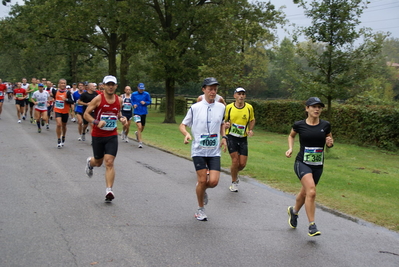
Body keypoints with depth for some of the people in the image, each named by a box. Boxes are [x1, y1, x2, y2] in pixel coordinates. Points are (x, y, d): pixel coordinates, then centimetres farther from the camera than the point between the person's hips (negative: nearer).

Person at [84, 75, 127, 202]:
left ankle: (109, 191, -7)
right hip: (98, 135, -2)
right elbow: (86, 114, -10)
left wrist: (121, 118, -1)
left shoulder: (119, 100, 1)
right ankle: (90, 162, 52)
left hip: (112, 136, 2)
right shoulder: (98, 99, -11)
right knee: (98, 162, 14)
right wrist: (96, 122, -26)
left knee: (109, 163, -9)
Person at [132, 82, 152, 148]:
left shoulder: (146, 94, -2)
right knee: (139, 127, -16)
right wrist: (134, 105, -10)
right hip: (136, 113, -3)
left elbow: (149, 102, 5)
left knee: (142, 127, 16)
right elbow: (132, 101, 11)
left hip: (144, 113, 3)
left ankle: (137, 133, 52)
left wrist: (145, 102, -15)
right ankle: (140, 142, -10)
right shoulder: (134, 94, -2)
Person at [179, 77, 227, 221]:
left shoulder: (221, 107, 5)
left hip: (214, 151, 2)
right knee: (202, 180, -3)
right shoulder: (195, 108, -4)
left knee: (213, 181, -9)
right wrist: (186, 134, -18)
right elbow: (182, 125, 3)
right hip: (198, 150, -2)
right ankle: (200, 209, 19)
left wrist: (223, 137, 5)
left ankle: (202, 189, 28)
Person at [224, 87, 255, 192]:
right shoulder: (229, 107, -5)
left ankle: (235, 174, 35)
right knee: (235, 161, -10)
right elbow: (224, 120, 7)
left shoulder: (249, 107, 0)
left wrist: (251, 130, -2)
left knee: (242, 164, 0)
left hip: (243, 138, 2)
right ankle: (234, 182, 13)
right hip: (231, 137, -2)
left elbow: (252, 120, 16)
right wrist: (226, 124, -16)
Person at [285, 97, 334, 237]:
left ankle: (294, 211, 49)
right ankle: (312, 225, -14)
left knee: (305, 192, 18)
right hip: (302, 163, -4)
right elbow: (291, 136, 15)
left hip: (318, 165, 4)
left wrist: (330, 143, -10)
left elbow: (330, 142, 13)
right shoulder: (299, 125, -5)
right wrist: (290, 148, -1)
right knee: (311, 192, -22)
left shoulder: (325, 125, -1)